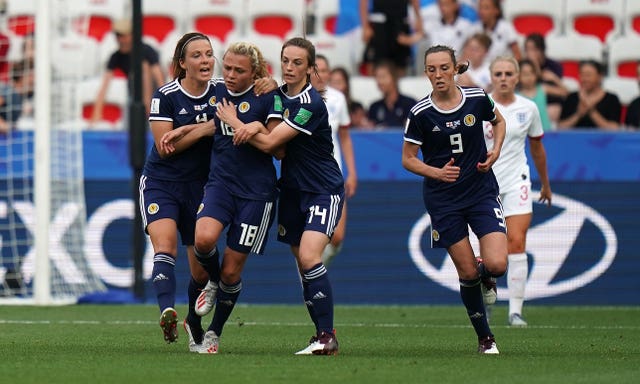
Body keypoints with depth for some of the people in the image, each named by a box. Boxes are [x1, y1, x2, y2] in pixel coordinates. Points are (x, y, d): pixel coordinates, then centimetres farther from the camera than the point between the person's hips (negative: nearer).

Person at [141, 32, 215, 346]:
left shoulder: (220, 93, 0)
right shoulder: (166, 96, -9)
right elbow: (164, 146, -12)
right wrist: (204, 129, -20)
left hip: (199, 187, 3)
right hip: (160, 184, -3)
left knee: (202, 268, 5)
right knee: (165, 243, -28)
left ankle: (193, 325, 29)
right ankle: (167, 311, -45)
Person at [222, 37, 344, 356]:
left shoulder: (312, 104, -19)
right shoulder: (278, 95, 5)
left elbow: (269, 143, -19)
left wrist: (234, 122, -8)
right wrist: (250, 127, -7)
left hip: (324, 191, -7)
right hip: (292, 191, 8)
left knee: (309, 257, -22)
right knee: (302, 263, 4)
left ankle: (327, 336, -19)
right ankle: (322, 334, 11)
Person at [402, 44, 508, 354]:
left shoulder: (477, 99, -5)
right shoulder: (421, 113, -9)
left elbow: (498, 121, 17)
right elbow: (408, 159, -1)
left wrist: (495, 150, -1)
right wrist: (438, 172, -17)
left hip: (482, 191, 1)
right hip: (443, 199, -1)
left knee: (496, 265, -15)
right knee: (467, 273, 0)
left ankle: (486, 278, 24)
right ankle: (485, 338, 19)